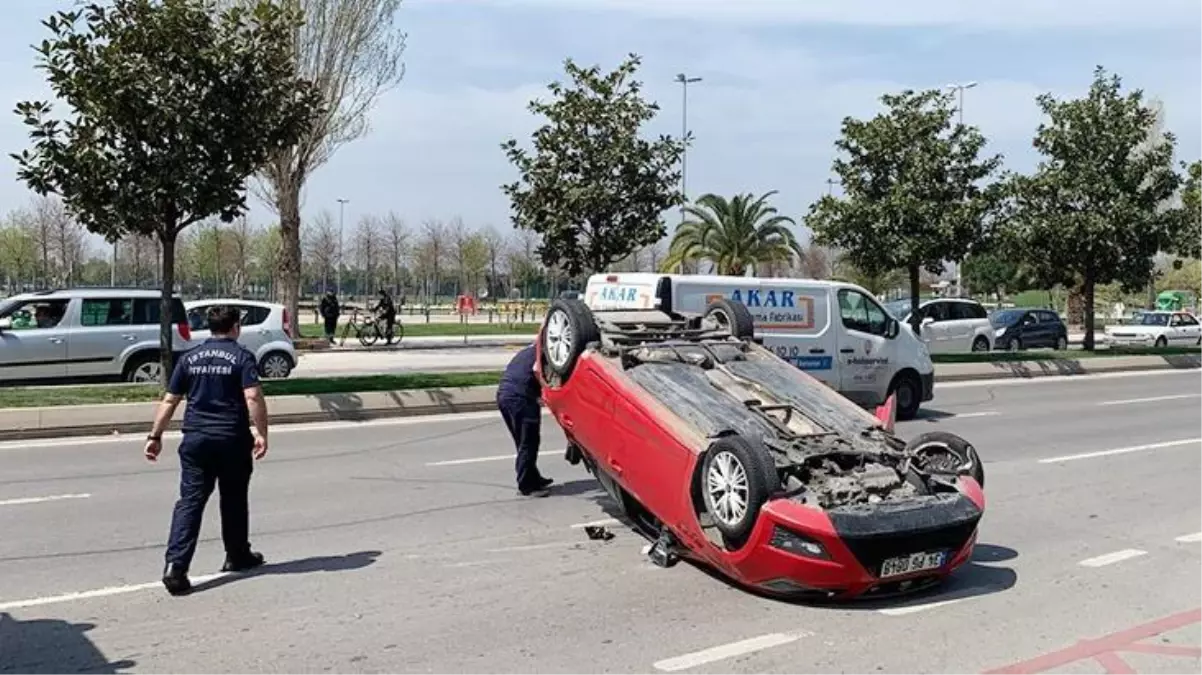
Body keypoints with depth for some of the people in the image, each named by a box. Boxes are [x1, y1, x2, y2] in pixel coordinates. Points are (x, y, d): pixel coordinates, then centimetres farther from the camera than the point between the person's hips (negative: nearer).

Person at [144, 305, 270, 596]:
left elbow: (170, 400, 9)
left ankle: (175, 565, -13)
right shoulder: (241, 356, -3)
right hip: (232, 440, -2)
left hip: (196, 439, 3)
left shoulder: (190, 357, 9)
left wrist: (155, 435, 14)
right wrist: (261, 433, -13)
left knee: (190, 500, 0)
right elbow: (253, 397, -16)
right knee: (233, 500, 14)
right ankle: (237, 556, 28)